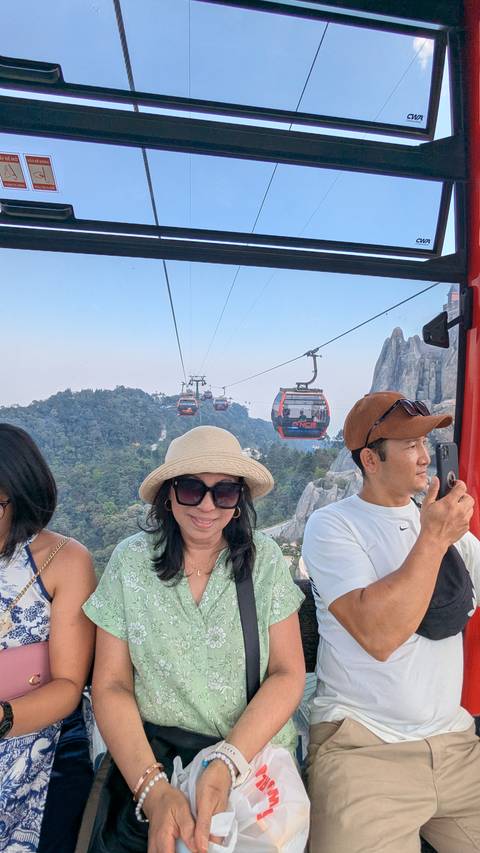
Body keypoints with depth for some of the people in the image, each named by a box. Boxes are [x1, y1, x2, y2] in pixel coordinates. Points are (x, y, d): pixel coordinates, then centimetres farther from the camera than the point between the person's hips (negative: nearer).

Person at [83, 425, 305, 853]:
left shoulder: (265, 559, -8)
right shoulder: (130, 561, -7)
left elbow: (288, 673, -7)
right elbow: (111, 685, -5)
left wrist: (228, 765, -18)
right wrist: (152, 787, -17)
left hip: (255, 751, 0)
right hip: (152, 750, 0)